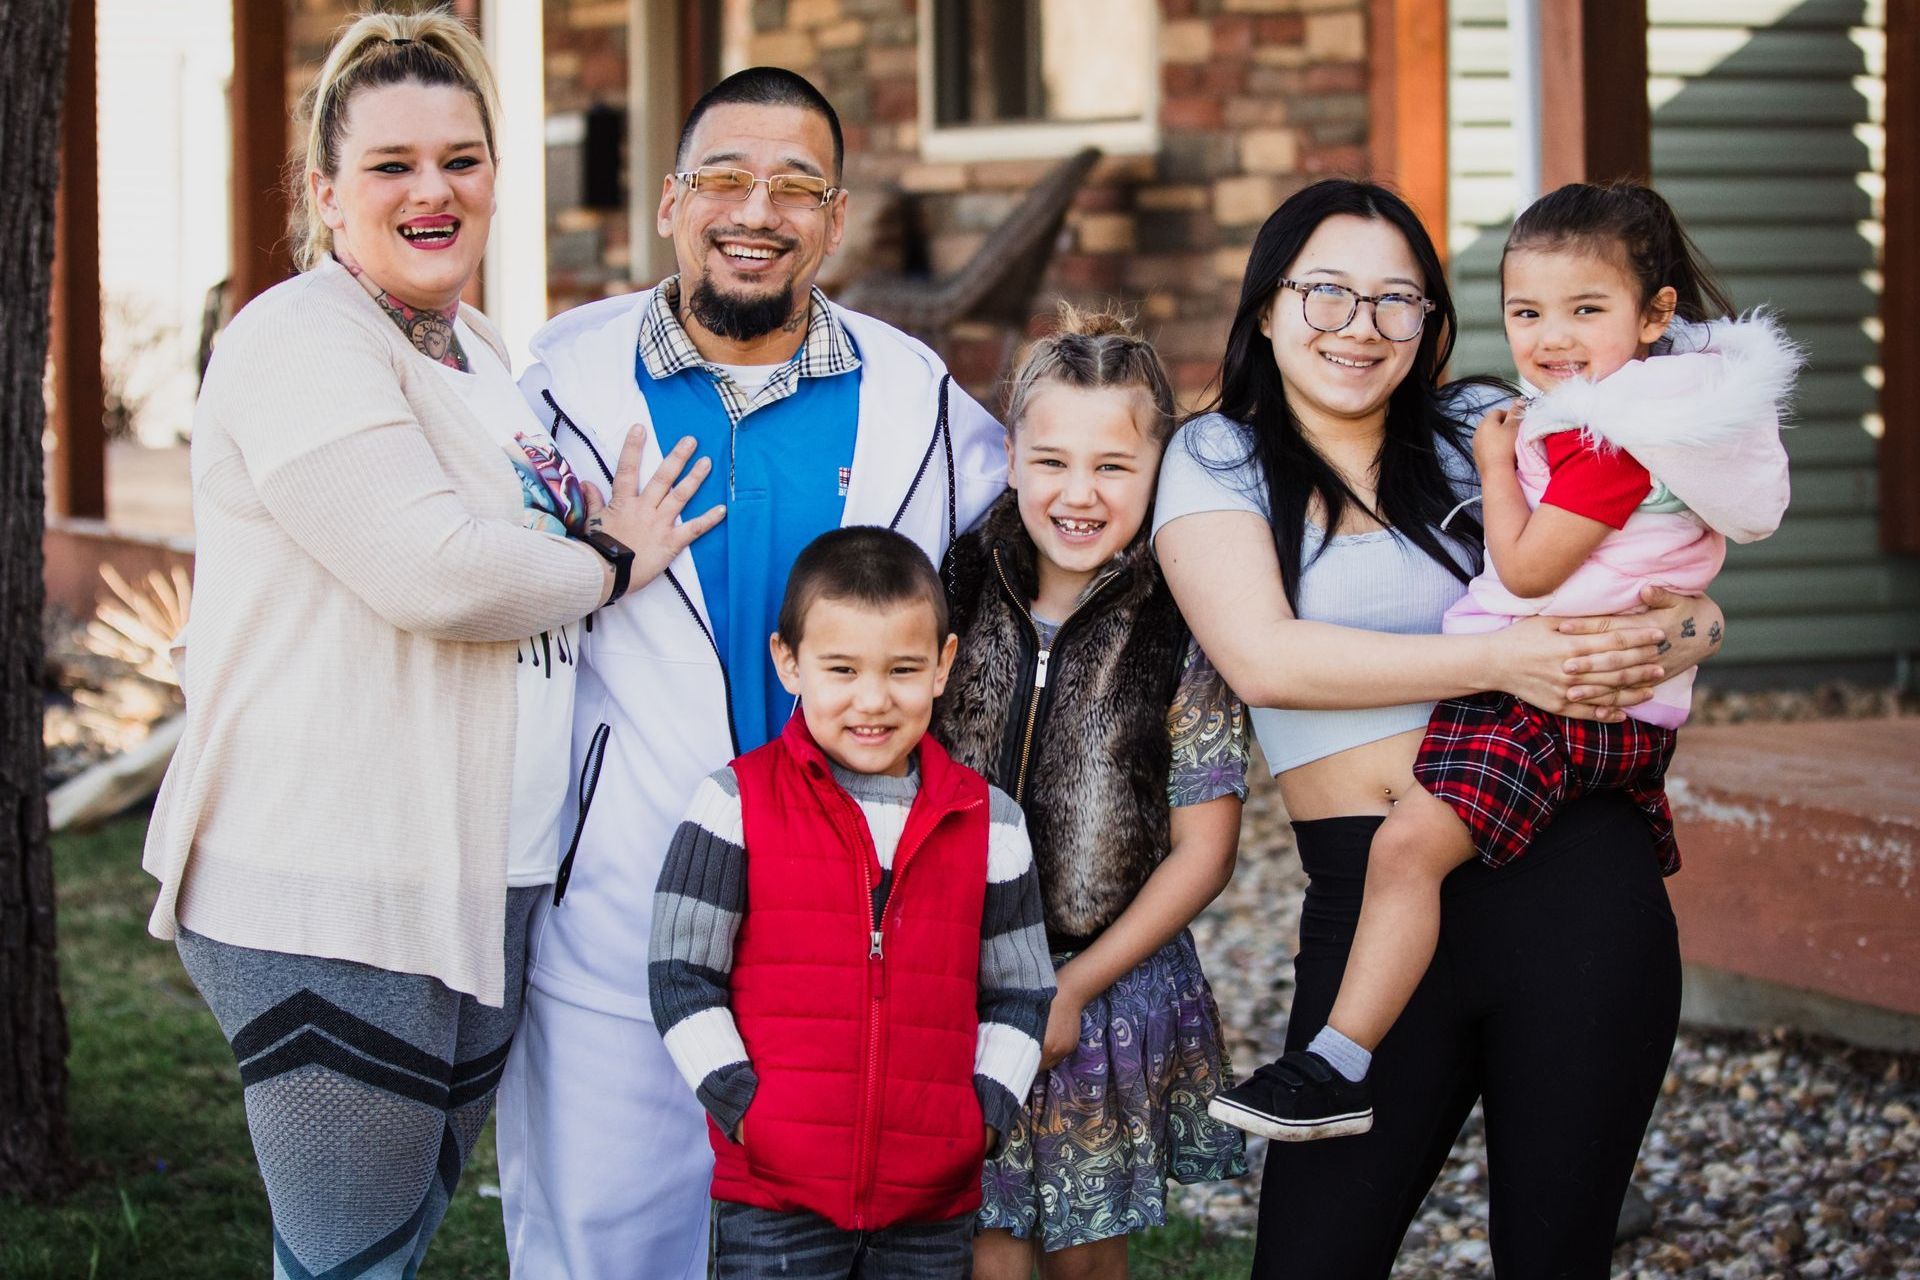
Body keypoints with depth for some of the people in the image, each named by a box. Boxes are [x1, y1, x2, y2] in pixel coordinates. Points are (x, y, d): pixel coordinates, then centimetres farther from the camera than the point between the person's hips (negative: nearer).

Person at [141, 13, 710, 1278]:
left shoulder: (483, 354, 18)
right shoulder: (299, 343, -11)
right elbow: (435, 572, -22)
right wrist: (610, 564, -7)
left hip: (483, 889, 9)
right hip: (329, 903, -9)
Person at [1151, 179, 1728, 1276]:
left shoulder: (1480, 439, 9)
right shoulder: (1218, 460, 6)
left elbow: (1679, 597, 13)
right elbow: (1262, 657, -11)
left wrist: (1679, 633, -12)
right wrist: (1499, 662, -17)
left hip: (1569, 883, 1)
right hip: (1367, 907, -1)